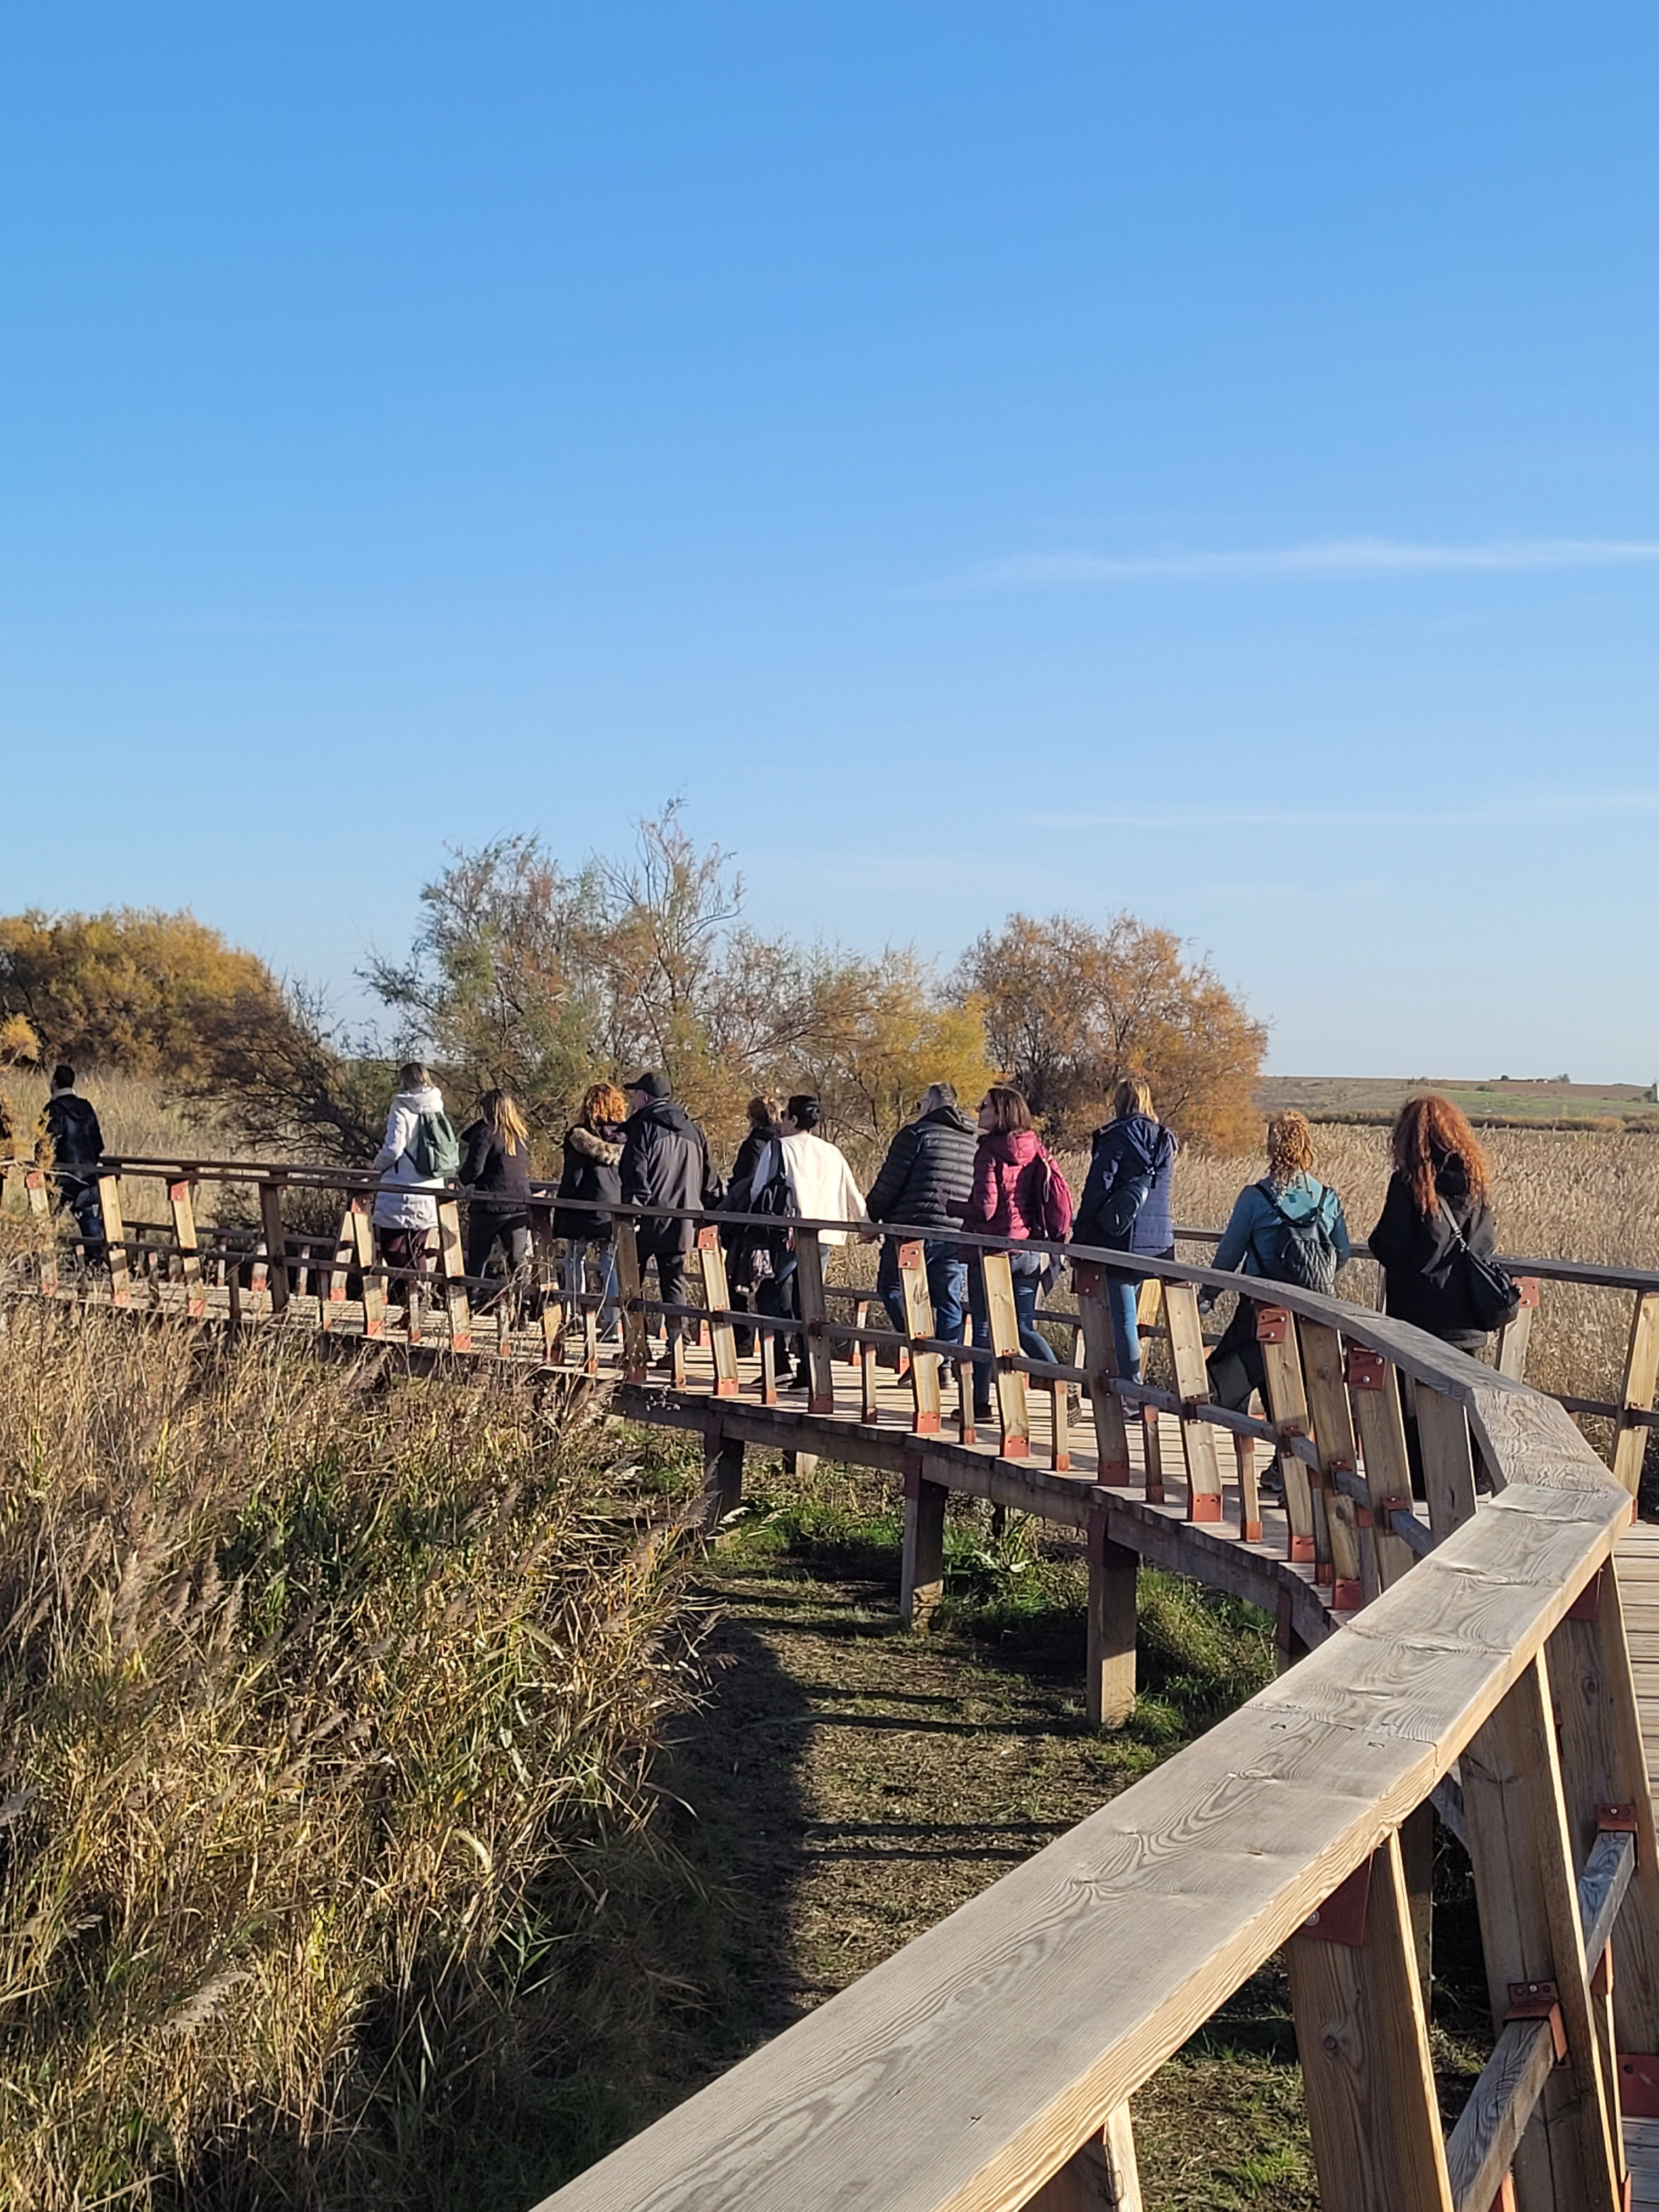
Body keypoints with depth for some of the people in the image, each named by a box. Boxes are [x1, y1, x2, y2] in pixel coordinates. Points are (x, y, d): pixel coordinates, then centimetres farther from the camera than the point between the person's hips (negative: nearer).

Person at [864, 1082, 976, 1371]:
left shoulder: (918, 1133, -2)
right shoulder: (973, 1142, 19)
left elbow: (889, 1183, -6)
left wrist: (870, 1217, 3)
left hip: (916, 1229, -6)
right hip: (959, 1236, 6)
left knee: (892, 1287, 2)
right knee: (949, 1301, 9)